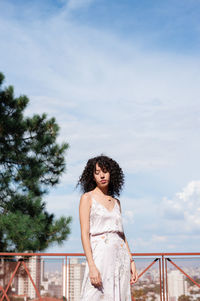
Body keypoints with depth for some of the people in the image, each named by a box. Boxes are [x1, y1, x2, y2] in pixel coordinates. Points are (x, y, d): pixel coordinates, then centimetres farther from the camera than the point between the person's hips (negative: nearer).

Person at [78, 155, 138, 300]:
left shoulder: (116, 202, 17)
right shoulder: (87, 198, 2)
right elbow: (85, 233, -6)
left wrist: (131, 261, 10)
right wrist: (92, 266, -17)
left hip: (120, 257, 5)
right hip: (100, 256, -5)